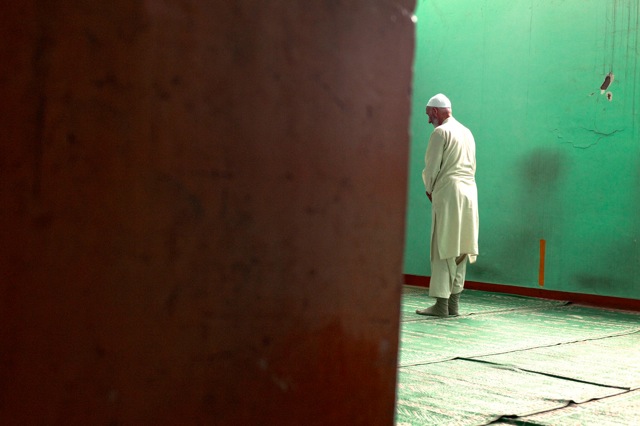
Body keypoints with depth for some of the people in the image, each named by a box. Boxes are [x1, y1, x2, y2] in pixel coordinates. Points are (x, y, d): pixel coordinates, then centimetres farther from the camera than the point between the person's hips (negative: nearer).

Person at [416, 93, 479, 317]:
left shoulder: (440, 132, -7)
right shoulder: (467, 132, 17)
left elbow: (431, 167, -11)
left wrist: (429, 190, 6)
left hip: (448, 194, -8)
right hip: (469, 192, 8)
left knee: (444, 250, -6)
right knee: (460, 250, 9)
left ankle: (441, 304, -6)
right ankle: (454, 303, 12)